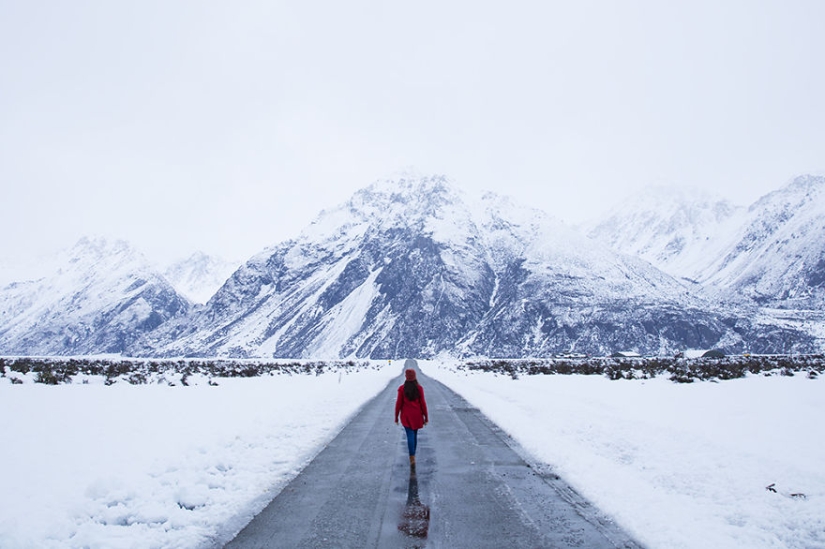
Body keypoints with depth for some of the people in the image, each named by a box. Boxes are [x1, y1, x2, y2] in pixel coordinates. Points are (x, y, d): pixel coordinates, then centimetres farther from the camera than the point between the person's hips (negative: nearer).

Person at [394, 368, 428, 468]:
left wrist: (396, 417, 5)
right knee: (415, 434, 17)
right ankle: (413, 455, 30)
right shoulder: (419, 388, -7)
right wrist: (426, 417, 4)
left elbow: (399, 403, -6)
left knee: (410, 435, -4)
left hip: (406, 416, -2)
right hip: (417, 415, 2)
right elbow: (423, 403, -4)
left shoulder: (402, 389, -9)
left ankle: (412, 458, -17)